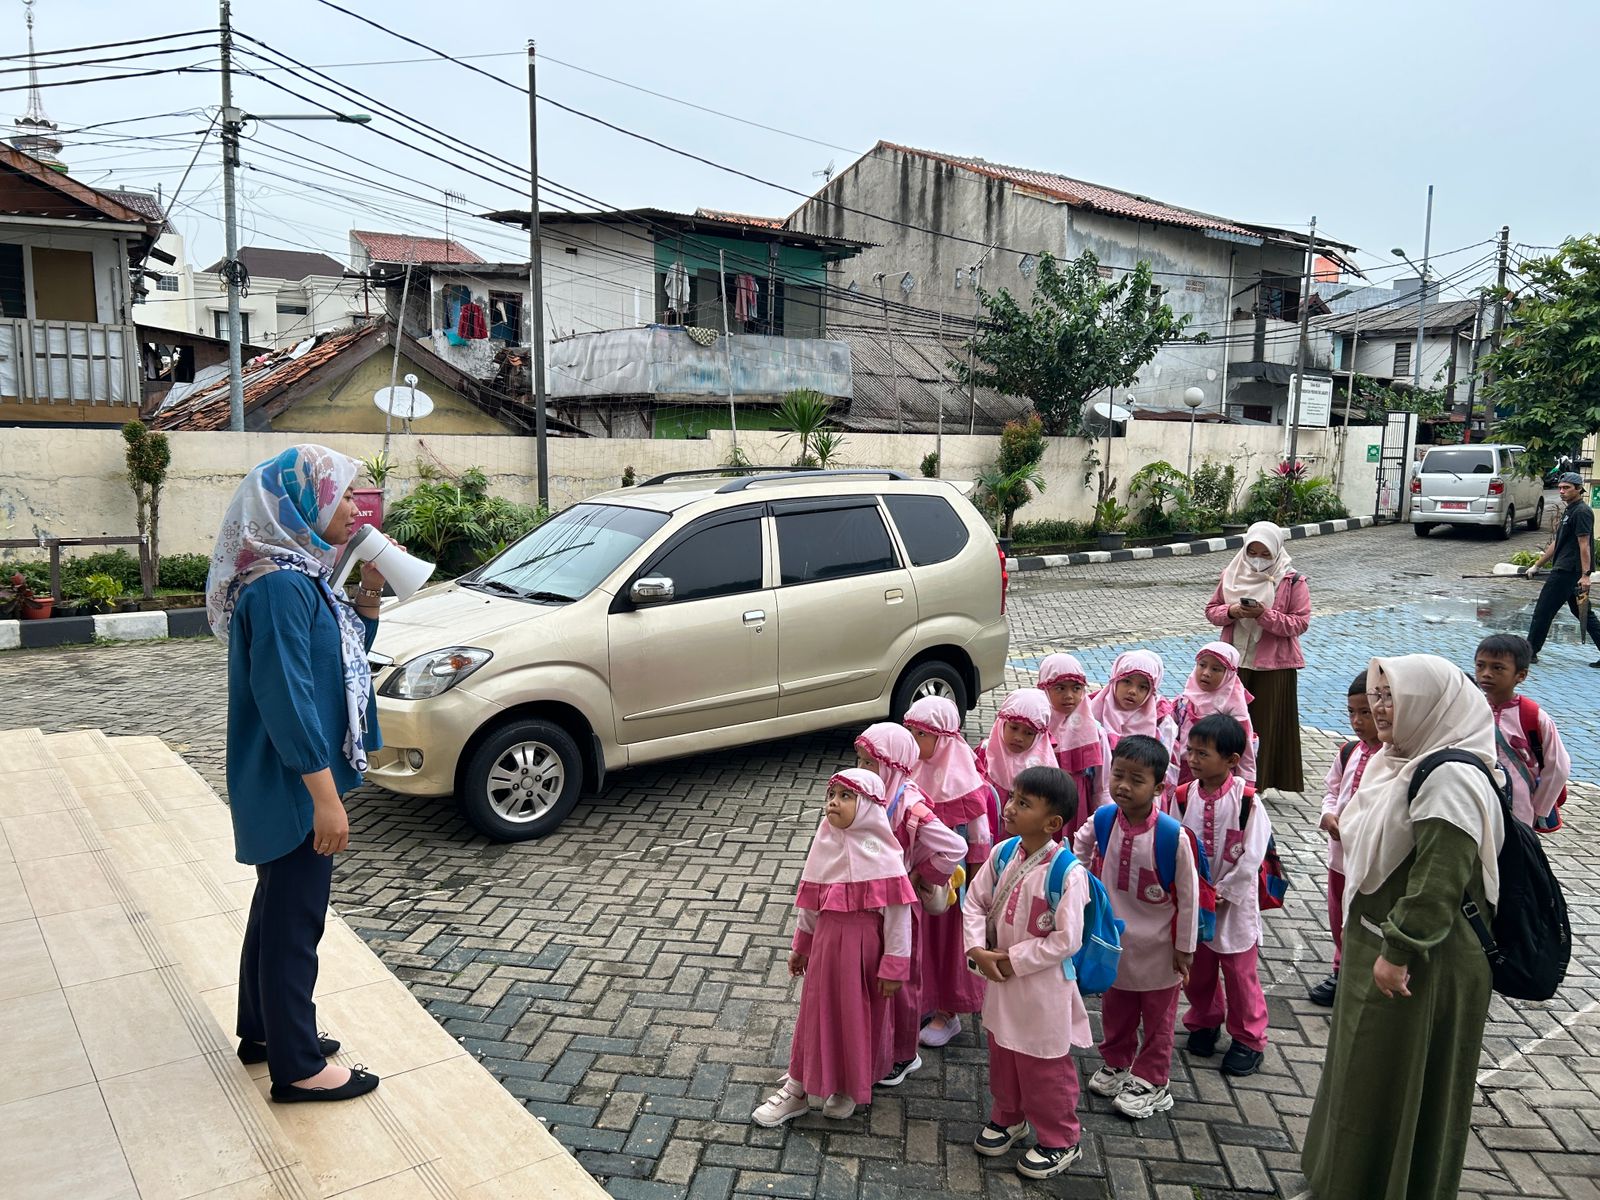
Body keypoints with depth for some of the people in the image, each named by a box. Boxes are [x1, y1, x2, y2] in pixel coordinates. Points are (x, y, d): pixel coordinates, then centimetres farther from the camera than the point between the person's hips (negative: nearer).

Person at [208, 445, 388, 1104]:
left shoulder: (302, 574, 7)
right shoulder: (280, 586, -23)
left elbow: (347, 651, 17)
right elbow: (286, 696, -27)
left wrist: (369, 593, 0)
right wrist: (325, 796, -25)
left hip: (293, 784, 10)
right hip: (294, 785, -10)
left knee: (278, 904, 21)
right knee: (295, 917, 3)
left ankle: (264, 1031, 38)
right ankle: (298, 1066, 17)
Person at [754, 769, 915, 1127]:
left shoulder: (879, 854, -18)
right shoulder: (824, 845, -2)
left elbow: (898, 912, -14)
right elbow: (809, 900, 10)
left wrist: (894, 966, -12)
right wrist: (801, 944, 17)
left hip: (864, 948, -4)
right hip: (826, 943, 4)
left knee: (860, 1016, 13)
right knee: (816, 1013, 15)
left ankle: (849, 1087, 35)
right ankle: (797, 1088, 31)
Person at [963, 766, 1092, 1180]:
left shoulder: (1068, 873, -26)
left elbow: (1065, 940, -25)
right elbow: (975, 902, 2)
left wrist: (1012, 960, -19)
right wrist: (979, 950, -11)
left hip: (1042, 986, -6)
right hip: (1000, 977, 6)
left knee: (1044, 1068, 12)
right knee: (1002, 1055, 25)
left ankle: (1059, 1140, 35)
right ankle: (1008, 1118, 49)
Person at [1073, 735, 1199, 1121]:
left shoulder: (1173, 836, -27)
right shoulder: (1102, 820, -15)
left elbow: (1188, 895, -17)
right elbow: (1081, 847, 10)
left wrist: (1184, 948, -10)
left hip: (1158, 945, -4)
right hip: (1113, 939, 4)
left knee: (1157, 1016, 17)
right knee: (1115, 1008, 24)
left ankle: (1151, 1081, 34)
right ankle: (1116, 1063, 46)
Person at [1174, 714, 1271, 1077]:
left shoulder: (1247, 800, -17)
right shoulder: (1184, 796, -7)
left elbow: (1252, 855, -14)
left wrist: (1223, 891, -13)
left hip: (1235, 901, -3)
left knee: (1240, 972, 8)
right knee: (1196, 968, 17)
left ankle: (1248, 1038, 26)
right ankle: (1204, 1021, 40)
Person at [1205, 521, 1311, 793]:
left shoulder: (1292, 581, -5)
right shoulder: (1232, 575, 6)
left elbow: (1300, 622, -9)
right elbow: (1211, 610, 10)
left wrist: (1265, 615, -21)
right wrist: (1230, 611, -12)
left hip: (1274, 665, -3)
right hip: (1235, 661, 3)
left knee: (1269, 725, 2)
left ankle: (1262, 783, 11)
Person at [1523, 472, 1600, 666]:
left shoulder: (1581, 511, -12)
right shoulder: (1569, 511, 19)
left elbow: (1584, 544, -18)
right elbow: (1556, 543, 25)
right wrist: (1537, 565, 26)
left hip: (1568, 571, -10)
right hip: (1565, 570, 10)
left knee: (1543, 610, -4)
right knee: (1583, 613, 13)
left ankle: (1530, 652, 3)